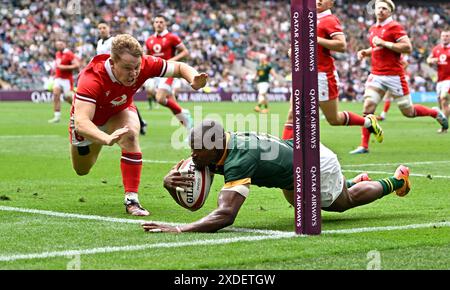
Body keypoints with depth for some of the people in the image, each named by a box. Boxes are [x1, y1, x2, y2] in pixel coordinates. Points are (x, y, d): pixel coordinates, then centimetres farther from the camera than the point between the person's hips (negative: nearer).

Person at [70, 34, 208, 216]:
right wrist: (107, 139, -73)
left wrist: (194, 80, -42)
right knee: (82, 170, 19)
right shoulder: (91, 78, -45)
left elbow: (179, 68, -18)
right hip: (90, 120, -2)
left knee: (130, 136, -34)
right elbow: (81, 122, -54)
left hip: (120, 111, 2)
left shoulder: (145, 65, -34)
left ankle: (131, 200, -26)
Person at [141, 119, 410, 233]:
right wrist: (170, 179, -37)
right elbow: (181, 167, -12)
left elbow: (225, 215, -55)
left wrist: (178, 230, -63)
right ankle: (357, 180, 59)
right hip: (296, 149, 7)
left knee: (344, 202, 25)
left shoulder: (238, 161, -45)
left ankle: (396, 181, 49)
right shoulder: (211, 150, -22)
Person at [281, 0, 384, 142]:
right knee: (293, 115, -3)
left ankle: (369, 121, 26)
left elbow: (342, 45, -21)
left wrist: (317, 39, -23)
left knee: (334, 119, 5)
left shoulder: (330, 20, -10)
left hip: (322, 76, -7)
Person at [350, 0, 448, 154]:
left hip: (394, 76, -6)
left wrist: (384, 43, -21)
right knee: (368, 106, -11)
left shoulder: (394, 27, -9)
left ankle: (436, 113, 31)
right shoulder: (373, 29, 14)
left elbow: (408, 47, -18)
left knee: (408, 112, 4)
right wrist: (365, 52, 11)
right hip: (376, 76, 6)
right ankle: (364, 146, -9)